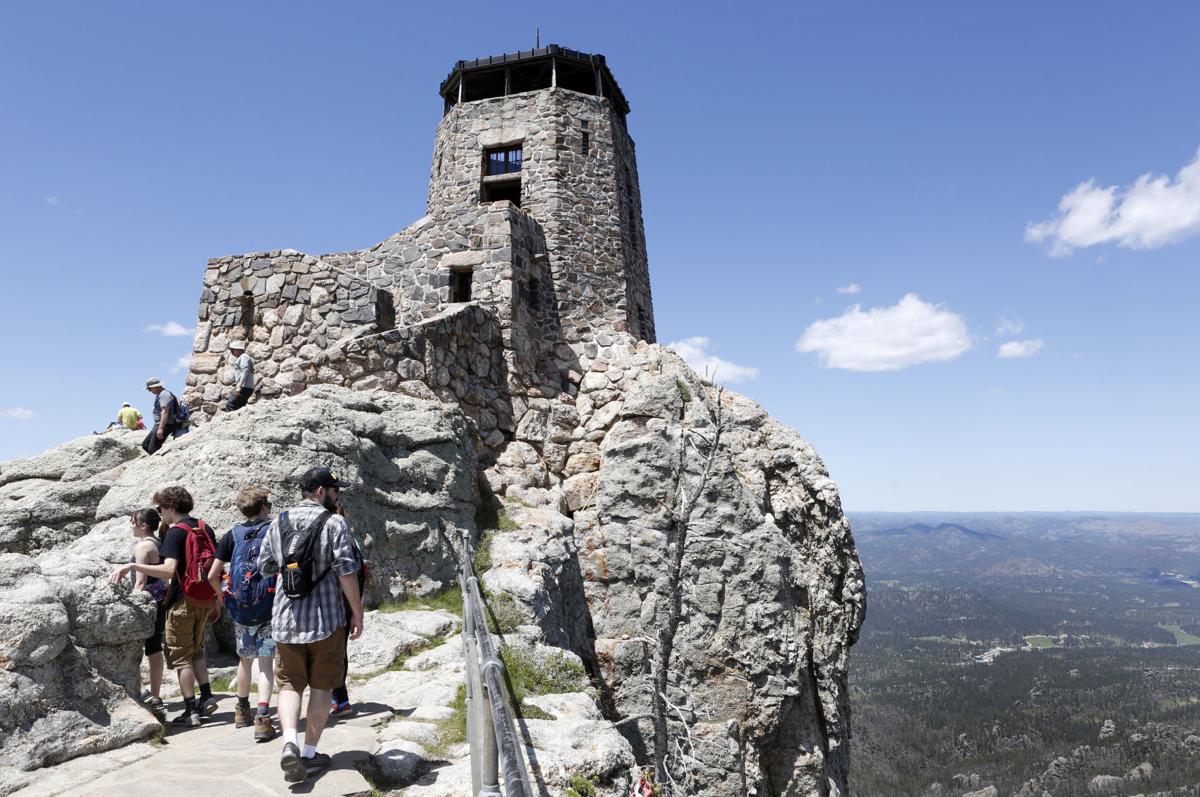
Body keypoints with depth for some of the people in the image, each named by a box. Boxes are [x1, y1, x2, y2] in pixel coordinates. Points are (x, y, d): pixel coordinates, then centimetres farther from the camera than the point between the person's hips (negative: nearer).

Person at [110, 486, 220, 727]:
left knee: (180, 656, 3)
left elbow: (169, 570, -26)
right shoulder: (205, 529, 8)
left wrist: (132, 566, -25)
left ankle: (191, 710, 4)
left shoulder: (175, 532, -13)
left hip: (183, 601, -7)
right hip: (205, 600, 7)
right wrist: (215, 601, 18)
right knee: (196, 651, 22)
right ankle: (207, 697, 15)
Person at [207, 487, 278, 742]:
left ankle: (242, 711, 36)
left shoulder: (232, 535, 4)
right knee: (266, 662, 1)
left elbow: (212, 576, 0)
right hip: (269, 608, -3)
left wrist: (225, 596, 16)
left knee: (245, 659, 20)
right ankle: (262, 718, -10)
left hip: (240, 609, 3)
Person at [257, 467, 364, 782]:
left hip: (285, 620, 4)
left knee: (290, 684, 12)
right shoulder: (334, 523, -9)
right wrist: (357, 612, -7)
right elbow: (346, 571, -15)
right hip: (326, 620, -3)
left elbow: (265, 567, 13)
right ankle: (309, 754, 16)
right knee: (320, 687, 10)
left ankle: (289, 742, -9)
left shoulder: (278, 523, 6)